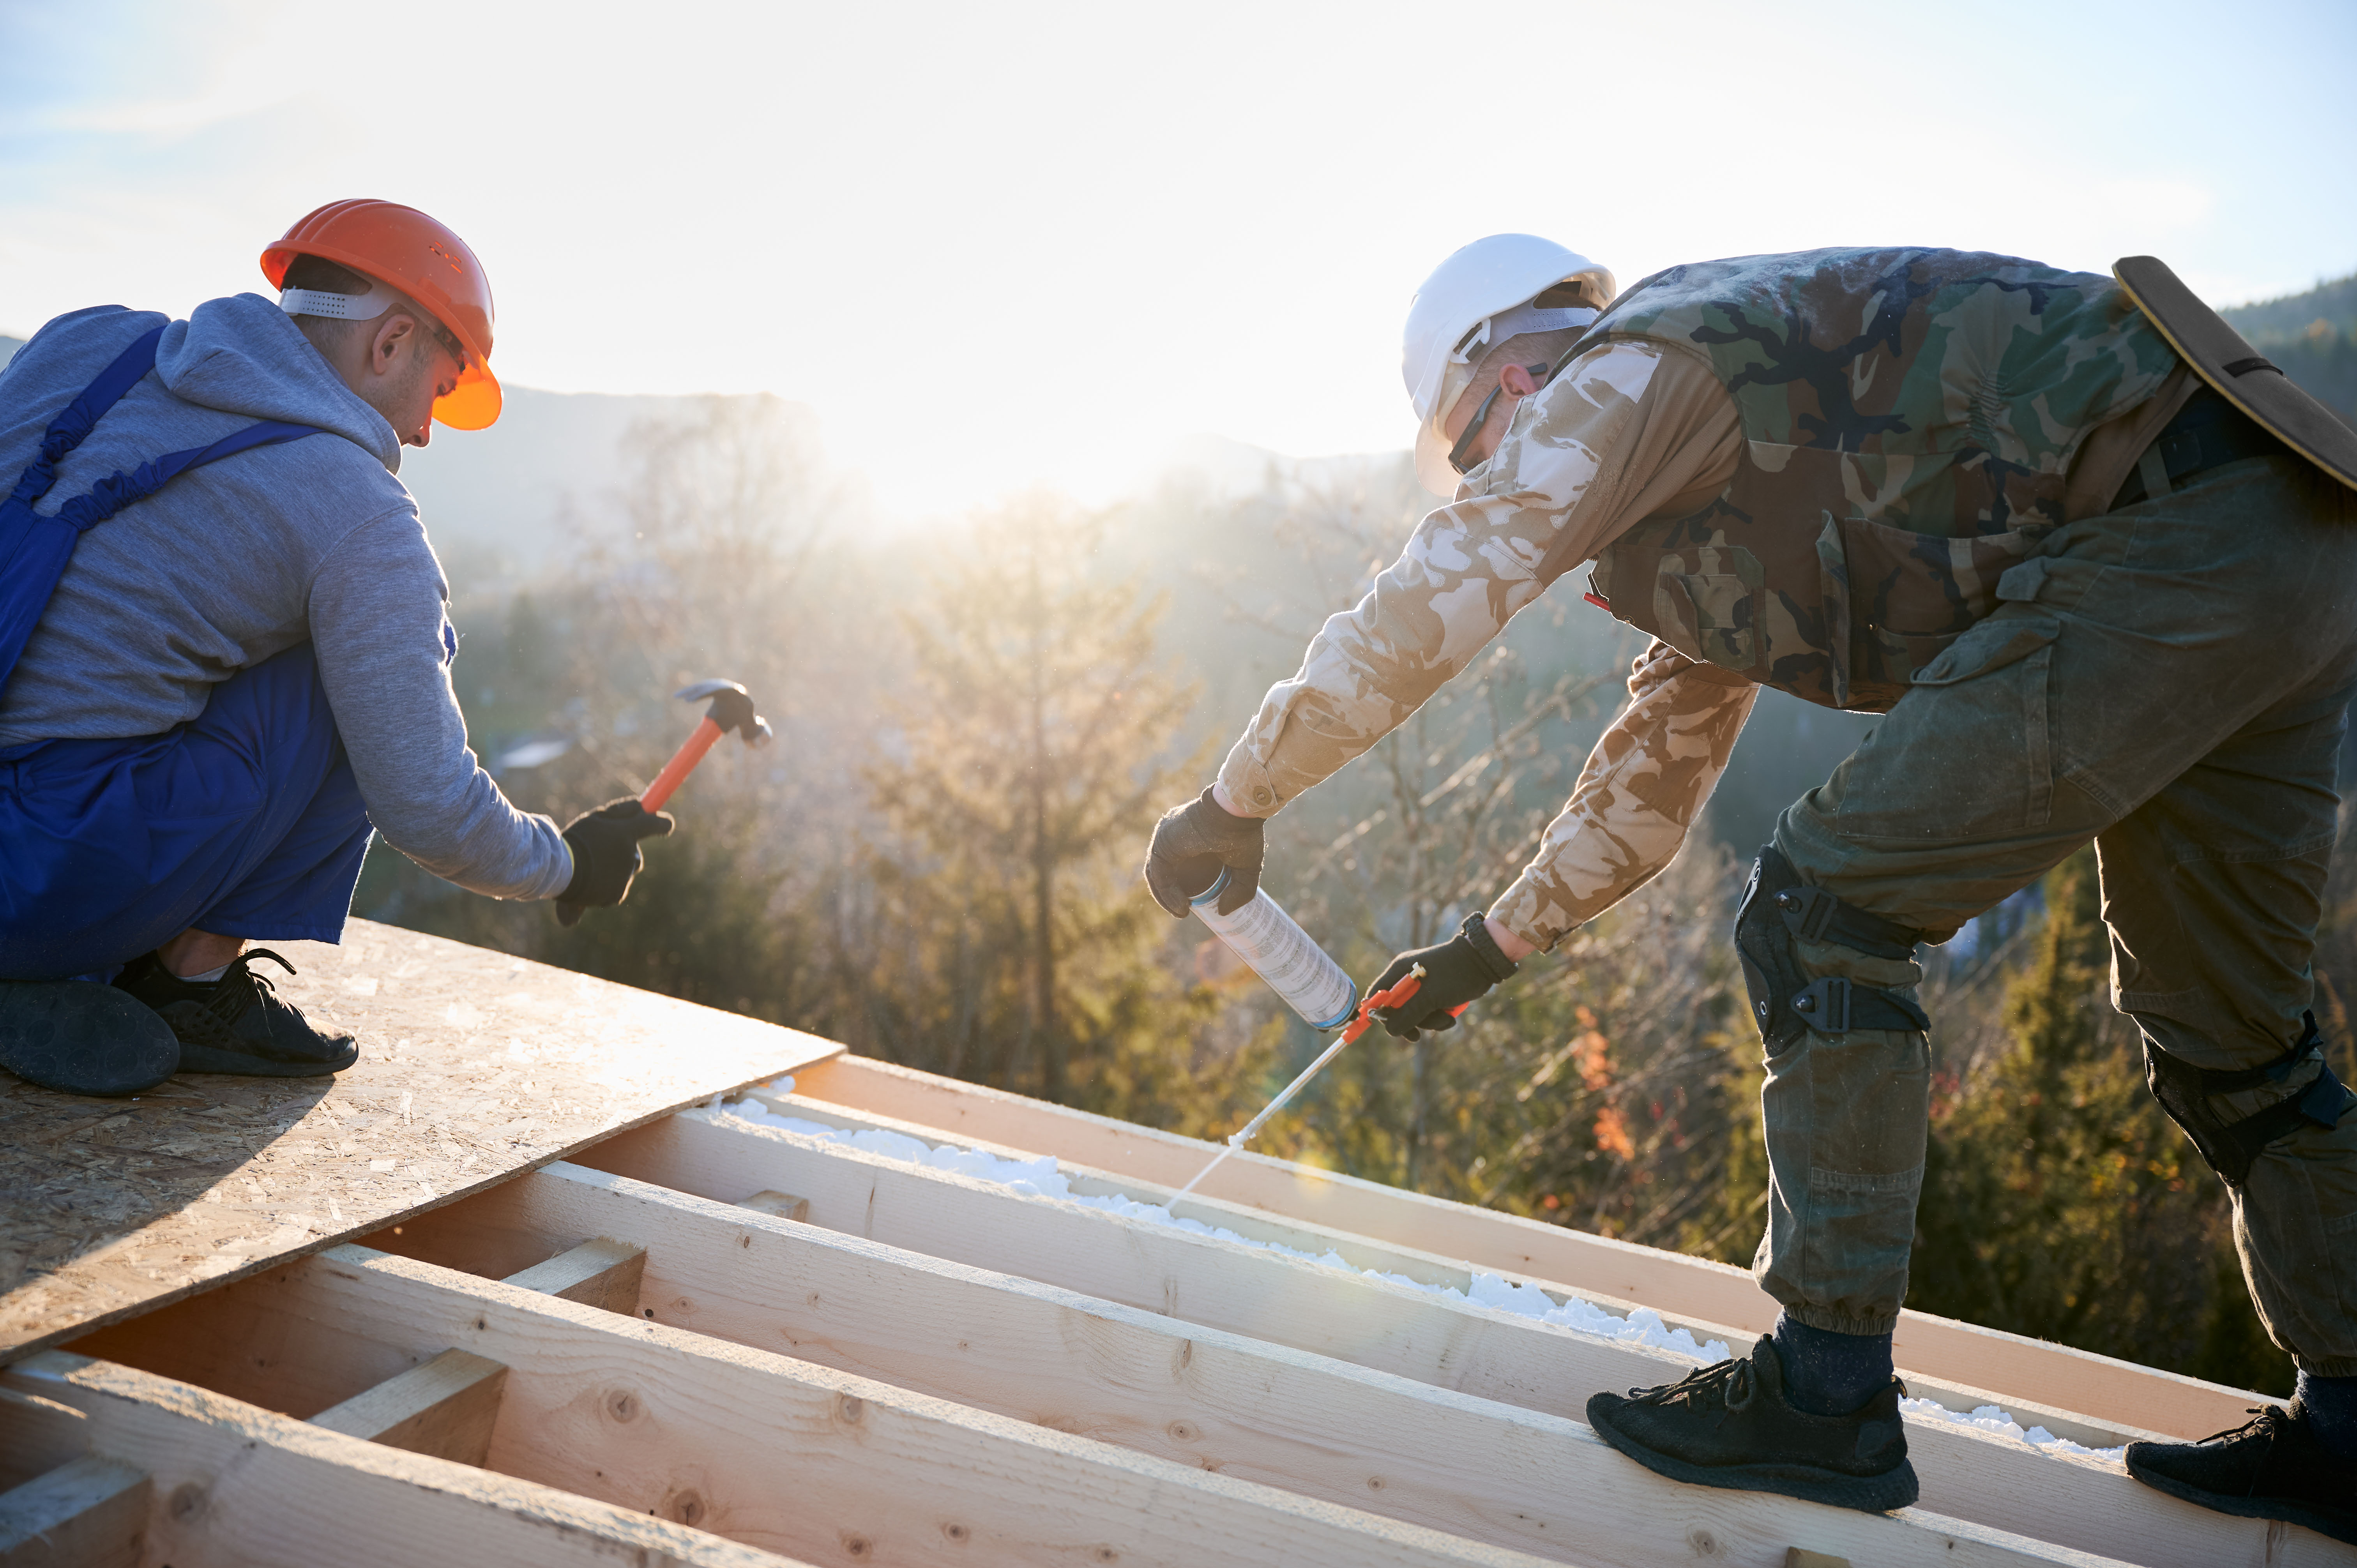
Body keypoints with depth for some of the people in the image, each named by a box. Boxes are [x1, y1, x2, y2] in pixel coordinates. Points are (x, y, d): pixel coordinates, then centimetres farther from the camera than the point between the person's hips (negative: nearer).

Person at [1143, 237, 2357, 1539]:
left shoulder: (1635, 366, -3)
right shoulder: (1710, 486, 26)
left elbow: (1422, 611, -9)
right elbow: (1653, 772, 32)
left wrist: (1231, 806, 2)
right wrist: (1488, 947, 36)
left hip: (2166, 544, -11)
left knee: (1824, 917, -8)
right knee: (2221, 1025, 19)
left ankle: (1829, 1390, -1)